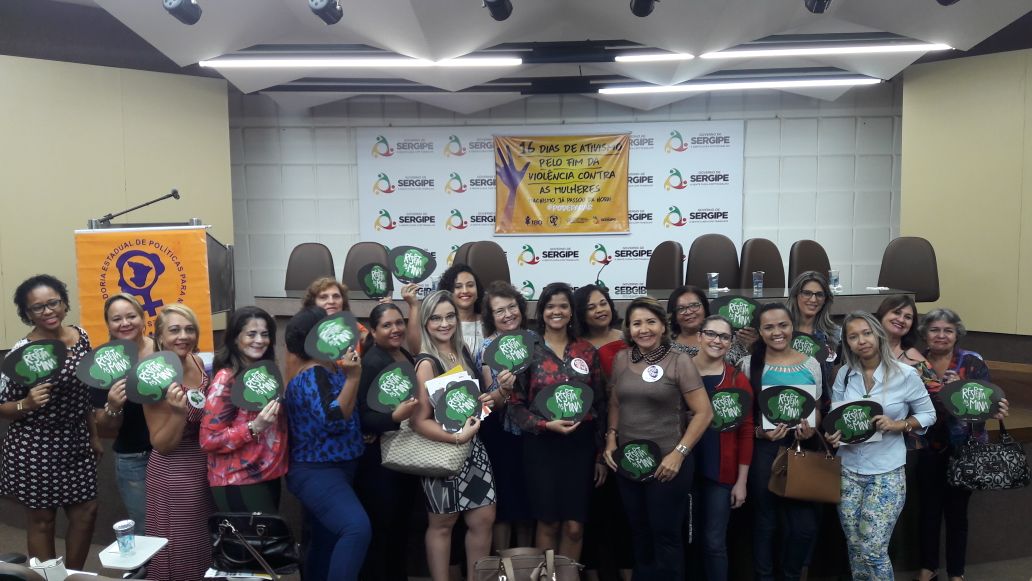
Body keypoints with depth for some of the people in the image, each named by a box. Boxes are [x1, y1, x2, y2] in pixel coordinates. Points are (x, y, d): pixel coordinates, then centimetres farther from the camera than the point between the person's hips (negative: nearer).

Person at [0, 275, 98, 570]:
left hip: (75, 441, 5)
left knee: (86, 511, 12)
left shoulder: (80, 336, -1)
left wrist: (94, 435, 15)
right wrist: (27, 404, -29)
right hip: (34, 447, -5)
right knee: (41, 519, 9)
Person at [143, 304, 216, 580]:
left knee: (206, 549, 19)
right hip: (174, 475, -7)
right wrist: (178, 411, -32)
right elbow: (162, 445, -17)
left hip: (206, 468, 7)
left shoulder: (197, 362, -1)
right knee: (182, 556, 8)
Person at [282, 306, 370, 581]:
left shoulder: (327, 369, 9)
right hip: (316, 472, -10)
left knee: (325, 543, 17)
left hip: (326, 470, 10)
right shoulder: (313, 375, -18)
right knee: (357, 529, -30)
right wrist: (353, 376, -32)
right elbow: (333, 419, -27)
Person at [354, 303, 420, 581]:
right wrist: (394, 416, -34)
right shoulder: (371, 363, -15)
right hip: (379, 458, -8)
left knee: (401, 525, 17)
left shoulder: (407, 356, 7)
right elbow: (361, 417, -21)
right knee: (380, 527, -5)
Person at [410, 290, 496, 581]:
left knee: (484, 518, 10)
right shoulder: (427, 363, -17)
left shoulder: (463, 352, 4)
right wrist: (457, 436, -28)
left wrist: (487, 400, 0)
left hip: (473, 447, 7)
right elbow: (419, 420, -21)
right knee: (442, 523, 8)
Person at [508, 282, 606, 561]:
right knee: (548, 523, 6)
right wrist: (546, 424, -19)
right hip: (542, 444, -2)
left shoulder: (587, 351, 5)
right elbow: (515, 404, -3)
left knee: (574, 526, 4)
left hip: (581, 444, 2)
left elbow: (600, 404, 7)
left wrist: (601, 454, 5)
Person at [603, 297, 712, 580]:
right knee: (639, 531, 19)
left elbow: (703, 412, -11)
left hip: (666, 463, -5)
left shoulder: (679, 361, -11)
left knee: (665, 534, 8)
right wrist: (611, 438, 1)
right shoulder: (621, 359, 3)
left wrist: (678, 453, -16)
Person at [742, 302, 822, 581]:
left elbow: (816, 408, 12)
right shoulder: (750, 364, -2)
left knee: (805, 524, 3)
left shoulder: (811, 364, 5)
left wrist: (811, 429, -8)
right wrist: (760, 432, -18)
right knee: (765, 520, 9)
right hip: (764, 450, -2)